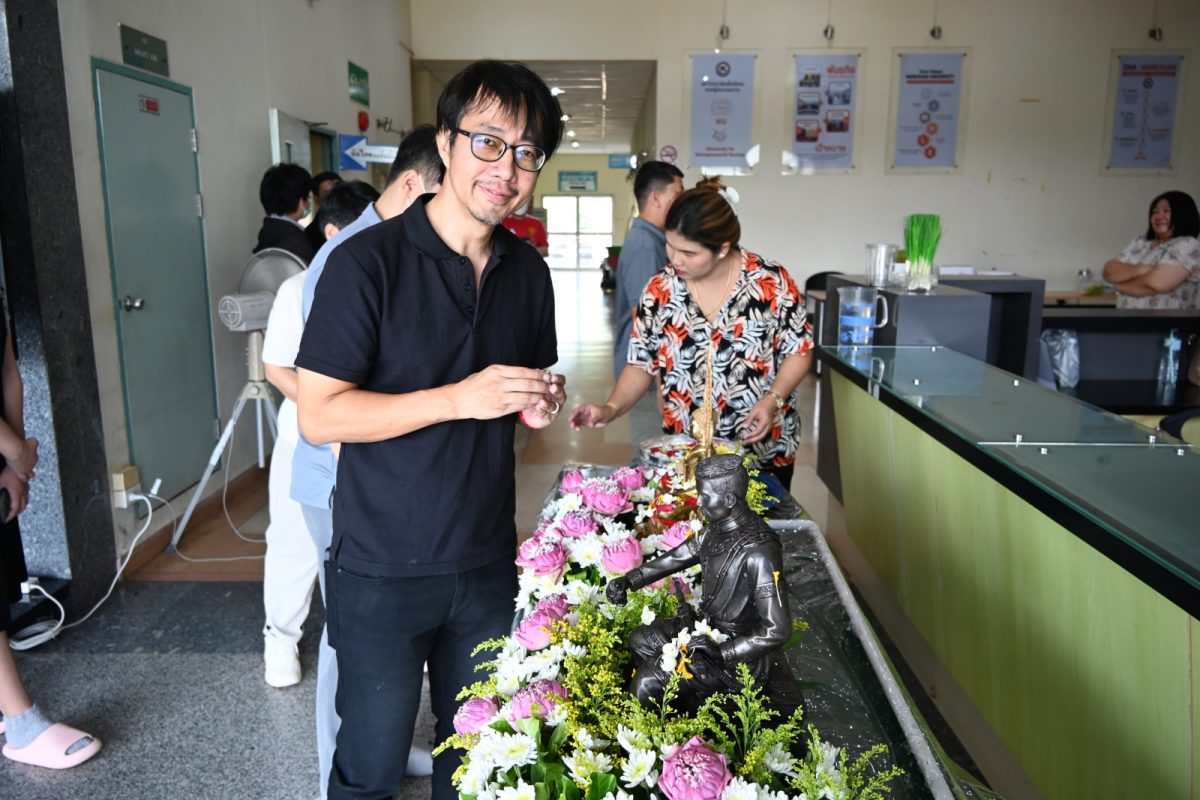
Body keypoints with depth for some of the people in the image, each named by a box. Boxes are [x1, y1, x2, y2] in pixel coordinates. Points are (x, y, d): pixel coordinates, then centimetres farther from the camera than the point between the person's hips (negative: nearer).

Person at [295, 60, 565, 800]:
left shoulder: (528, 271, 4)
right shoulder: (368, 261, -14)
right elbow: (319, 415, -16)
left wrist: (540, 404, -5)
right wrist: (459, 398, -25)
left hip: (488, 562, 5)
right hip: (383, 569, -4)